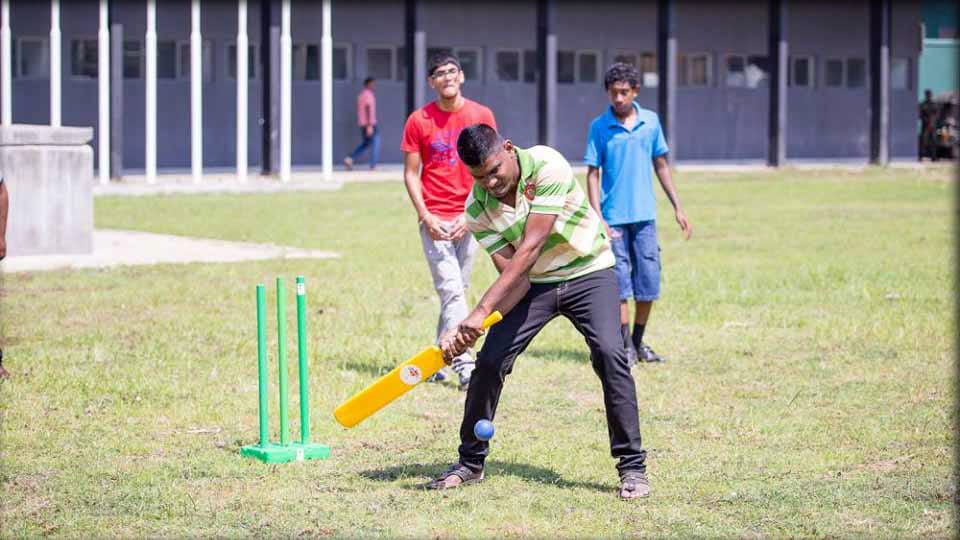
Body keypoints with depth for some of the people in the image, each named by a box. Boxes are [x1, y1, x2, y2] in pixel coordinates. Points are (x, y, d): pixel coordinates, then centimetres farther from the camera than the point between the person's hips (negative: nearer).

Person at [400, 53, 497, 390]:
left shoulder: (482, 116, 3)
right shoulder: (419, 120, 0)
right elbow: (411, 173, 3)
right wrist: (425, 217, -8)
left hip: (469, 219, 2)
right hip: (434, 219, -2)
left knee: (456, 290, 7)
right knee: (451, 291, -11)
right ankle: (464, 365, -18)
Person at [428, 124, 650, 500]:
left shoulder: (547, 166, -26)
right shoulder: (478, 208, -12)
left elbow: (530, 248, -31)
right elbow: (515, 276, -15)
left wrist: (483, 309, -36)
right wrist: (466, 329, -30)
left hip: (589, 273, -4)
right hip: (534, 283, 4)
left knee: (609, 354, -24)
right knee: (490, 361, -8)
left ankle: (632, 467, -13)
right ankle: (470, 463, 12)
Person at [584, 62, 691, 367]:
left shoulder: (651, 122, 5)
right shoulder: (600, 127, -3)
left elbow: (661, 166, 13)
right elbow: (593, 174, -2)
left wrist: (678, 208, 10)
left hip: (645, 216, 3)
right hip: (614, 217, -3)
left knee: (648, 283, 5)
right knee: (620, 284, -2)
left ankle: (638, 342, 20)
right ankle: (625, 346, 7)